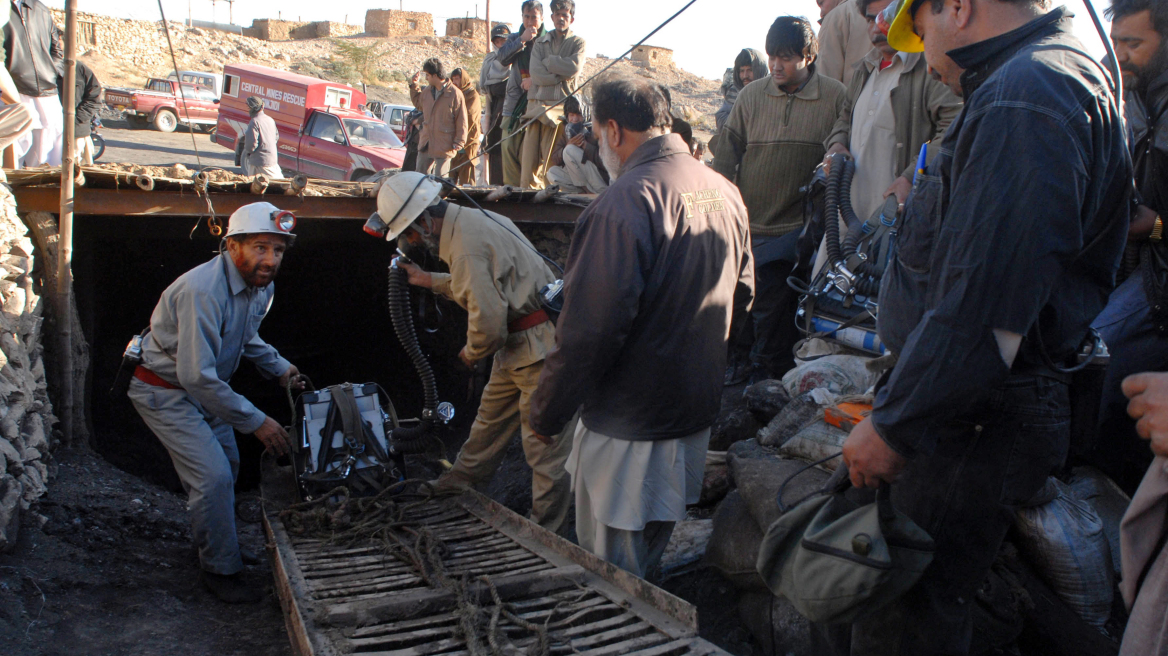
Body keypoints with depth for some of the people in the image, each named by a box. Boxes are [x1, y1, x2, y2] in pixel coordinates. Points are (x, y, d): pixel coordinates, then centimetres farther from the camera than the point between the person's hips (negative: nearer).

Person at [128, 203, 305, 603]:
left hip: (202, 384, 9)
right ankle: (220, 570, 5)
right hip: (164, 390, -9)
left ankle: (217, 545, 38)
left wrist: (279, 367, -1)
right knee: (212, 476, -13)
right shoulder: (203, 291, -35)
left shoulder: (261, 285, -6)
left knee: (227, 464, 16)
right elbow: (196, 375, -35)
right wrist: (255, 421, -30)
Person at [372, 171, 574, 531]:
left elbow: (489, 325, -25)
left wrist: (471, 353, -3)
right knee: (490, 420, 24)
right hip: (519, 343, 11)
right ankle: (455, 487, 41)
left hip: (538, 344, -11)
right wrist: (428, 280, 31)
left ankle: (545, 531, 8)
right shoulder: (473, 219, 10)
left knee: (544, 442, -2)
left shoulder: (466, 249, -23)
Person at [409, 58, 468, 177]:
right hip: (426, 144, 6)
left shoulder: (455, 94, -12)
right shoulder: (427, 91, 7)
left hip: (444, 147, -6)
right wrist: (414, 86, 16)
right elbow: (418, 103, 30)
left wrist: (458, 144, -14)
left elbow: (461, 122, -11)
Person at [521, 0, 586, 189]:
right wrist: (561, 74, -5)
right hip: (538, 102, 3)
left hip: (562, 105, -3)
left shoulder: (578, 42, 11)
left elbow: (574, 68, -9)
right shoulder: (541, 42, 17)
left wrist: (547, 62, 1)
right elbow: (537, 73, 1)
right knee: (529, 156, -4)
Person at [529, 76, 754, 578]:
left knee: (612, 580, 9)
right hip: (697, 414, 8)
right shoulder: (725, 191, 4)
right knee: (653, 549, 26)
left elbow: (590, 329, -24)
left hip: (629, 426, -8)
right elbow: (742, 297, 16)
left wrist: (545, 413, -12)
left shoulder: (625, 202, -22)